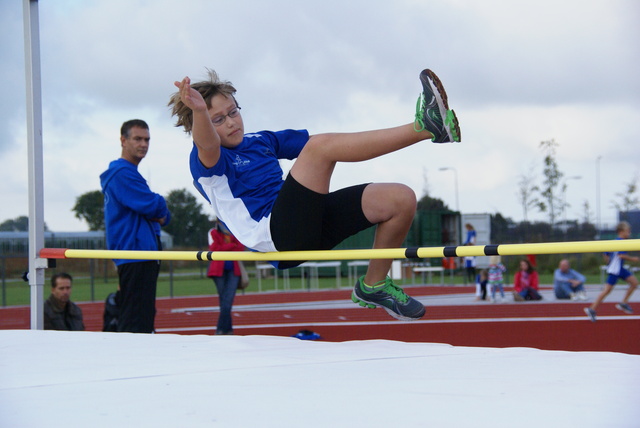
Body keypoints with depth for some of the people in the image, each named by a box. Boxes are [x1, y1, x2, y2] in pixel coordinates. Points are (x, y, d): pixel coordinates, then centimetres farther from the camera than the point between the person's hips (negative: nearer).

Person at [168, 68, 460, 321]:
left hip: (309, 227, 8)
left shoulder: (261, 141, 25)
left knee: (401, 199, -7)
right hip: (275, 234, -8)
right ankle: (423, 128, -31)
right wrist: (198, 111, -47)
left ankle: (373, 285, 8)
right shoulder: (205, 160, 1)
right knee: (320, 146, -26)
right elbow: (207, 145, -24)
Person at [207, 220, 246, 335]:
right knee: (224, 300, 2)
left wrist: (224, 248, -12)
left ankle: (221, 329, -10)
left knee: (228, 300, -10)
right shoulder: (213, 233, 3)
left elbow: (241, 248, -1)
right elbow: (215, 248, -11)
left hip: (233, 270, 2)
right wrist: (232, 246, -8)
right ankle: (228, 328, 7)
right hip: (218, 270, -2)